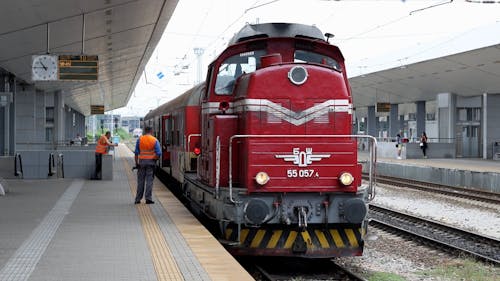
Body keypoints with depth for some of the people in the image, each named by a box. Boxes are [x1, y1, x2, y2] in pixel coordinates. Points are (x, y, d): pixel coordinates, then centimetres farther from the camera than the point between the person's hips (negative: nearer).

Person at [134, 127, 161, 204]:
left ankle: (138, 199, 10)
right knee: (149, 180, 1)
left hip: (141, 161, 1)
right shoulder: (155, 140, -3)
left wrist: (136, 162, 4)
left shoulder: (139, 139, 1)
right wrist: (155, 159, 8)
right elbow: (159, 153, -9)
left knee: (140, 181, 8)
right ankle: (148, 198, -4)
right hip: (151, 162, -1)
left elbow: (136, 152, 0)